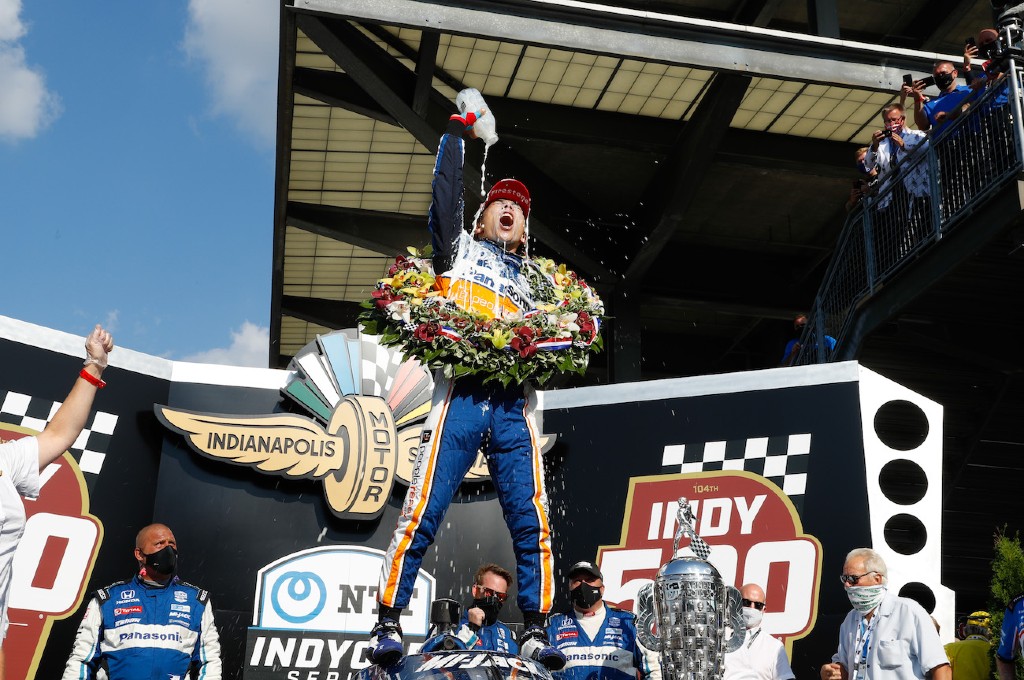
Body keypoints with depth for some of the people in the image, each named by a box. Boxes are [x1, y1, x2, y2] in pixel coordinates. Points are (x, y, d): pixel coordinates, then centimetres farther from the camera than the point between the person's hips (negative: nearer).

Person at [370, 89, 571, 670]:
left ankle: (536, 632, 2)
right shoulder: (459, 249, 22)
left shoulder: (536, 279, 27)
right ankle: (388, 621, -1)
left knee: (533, 521, -5)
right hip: (461, 396, -2)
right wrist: (457, 134, 10)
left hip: (514, 404, 3)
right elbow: (445, 194, 8)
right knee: (424, 513, -10)